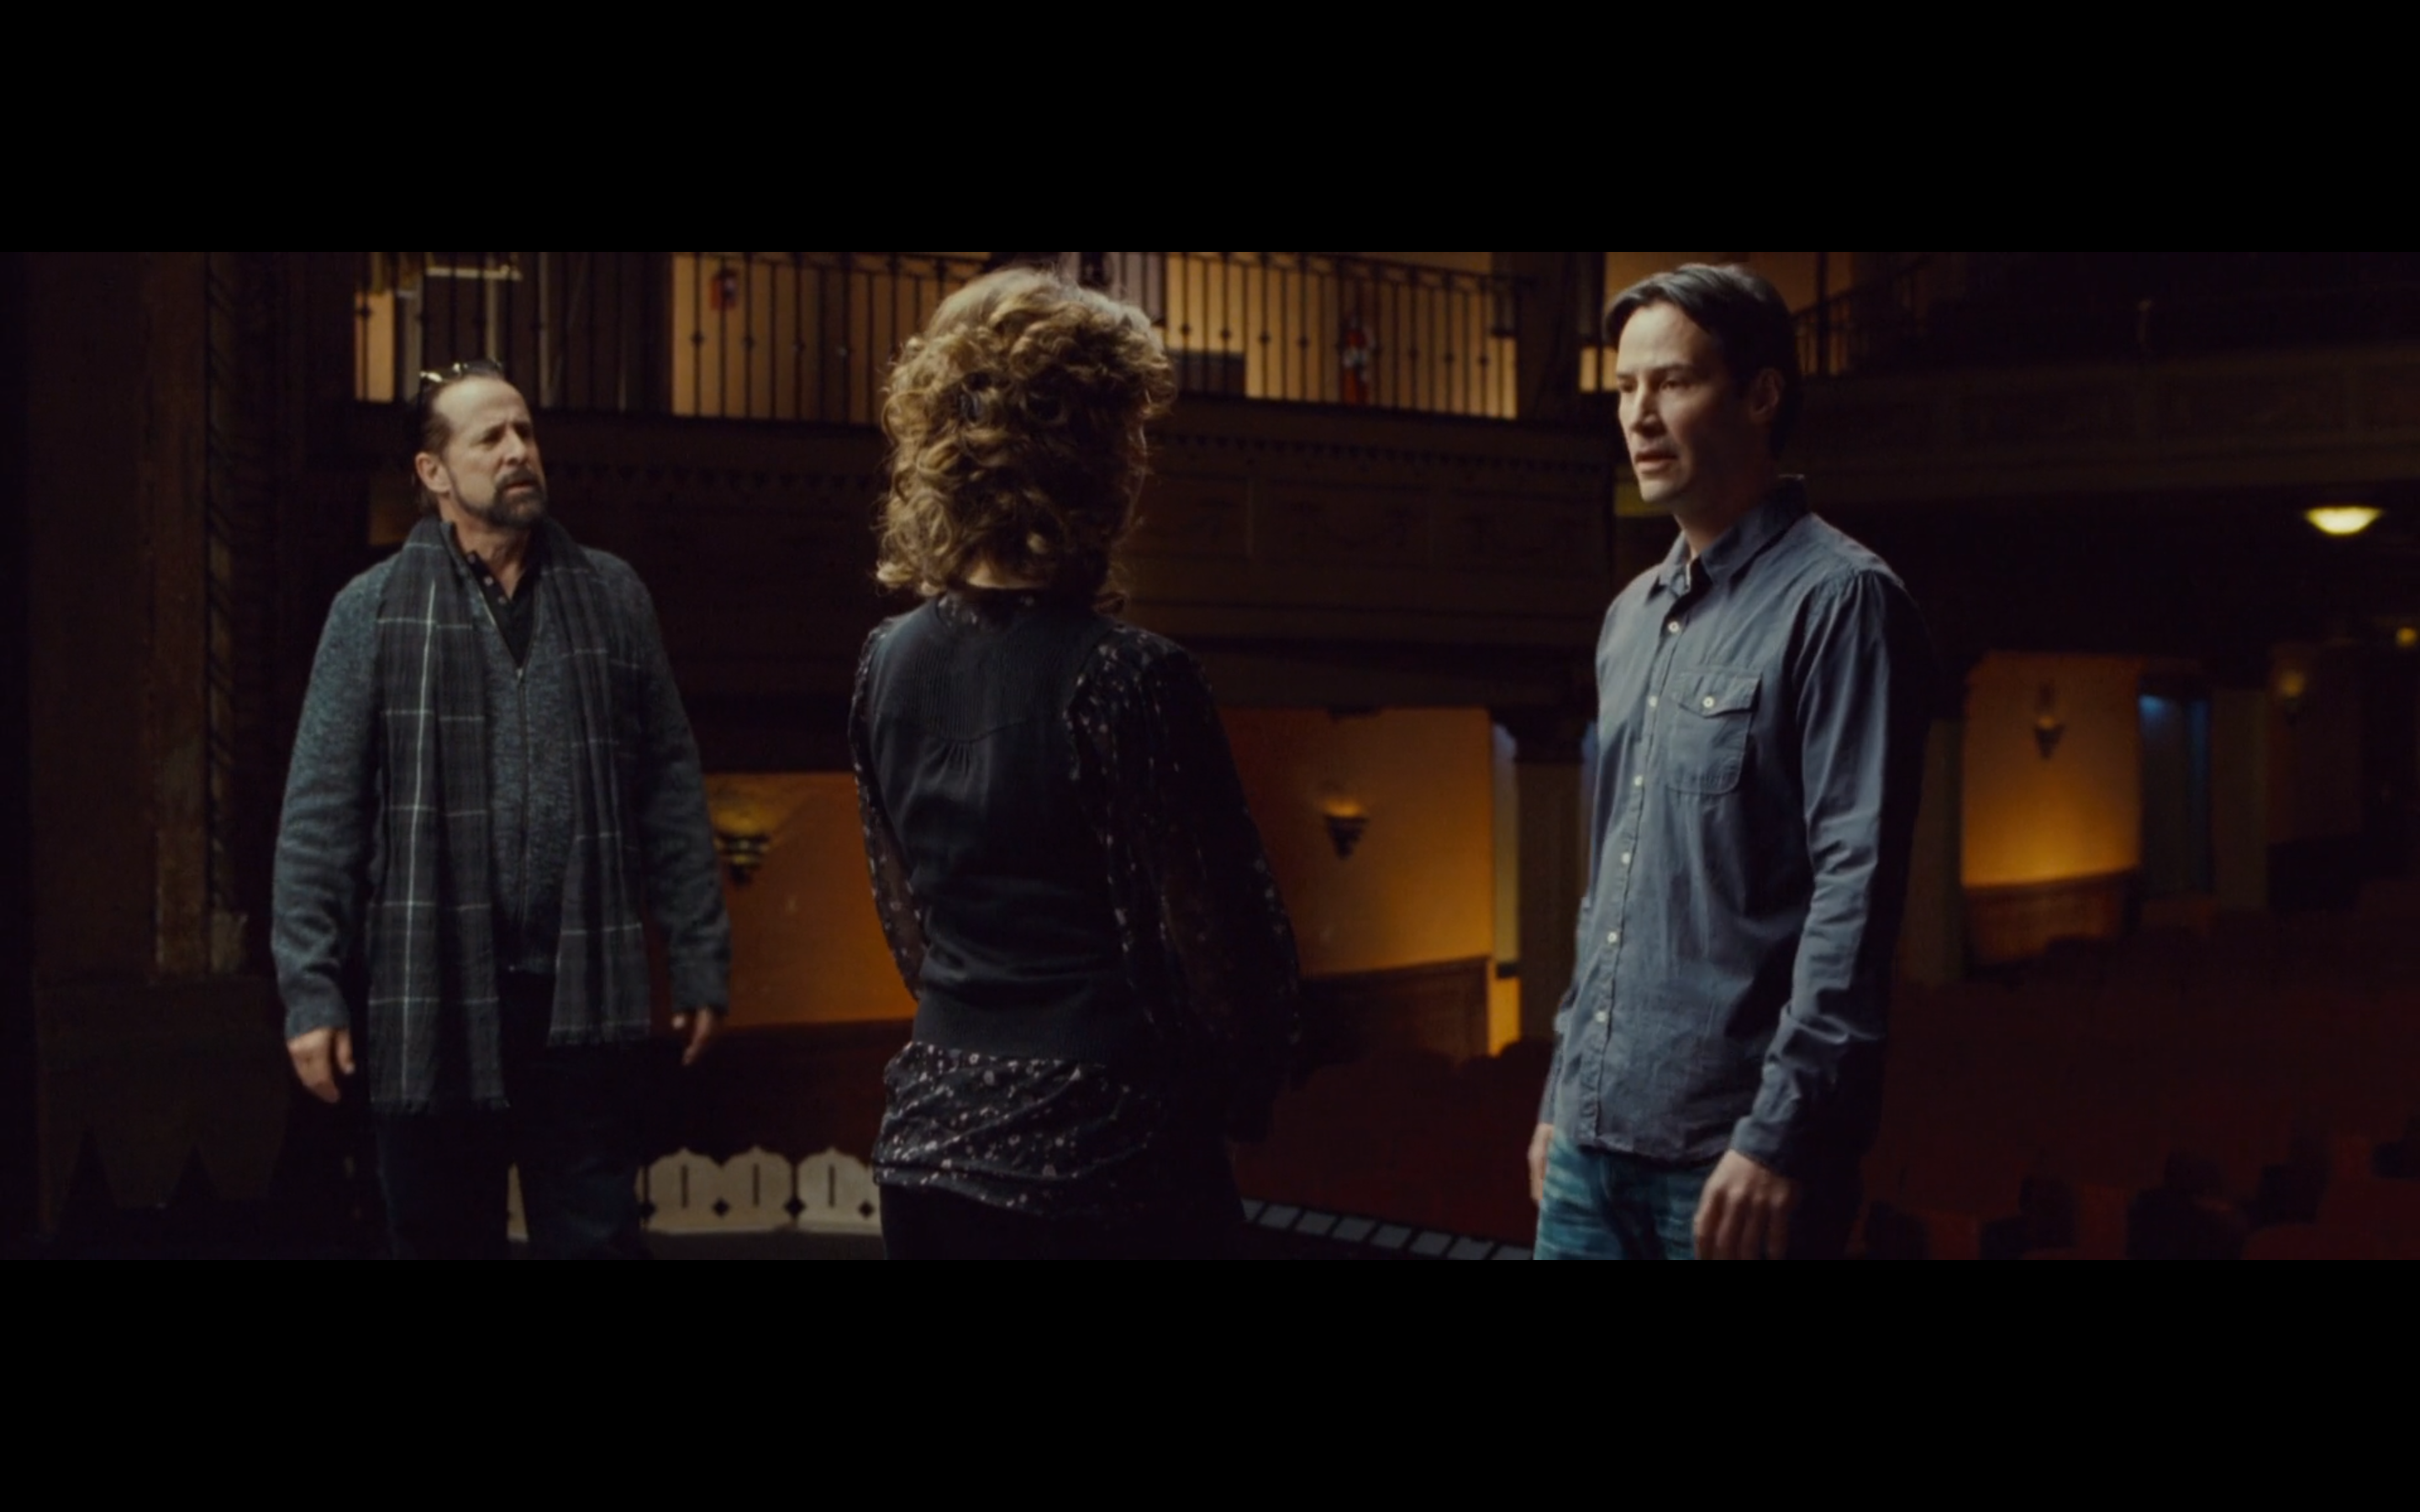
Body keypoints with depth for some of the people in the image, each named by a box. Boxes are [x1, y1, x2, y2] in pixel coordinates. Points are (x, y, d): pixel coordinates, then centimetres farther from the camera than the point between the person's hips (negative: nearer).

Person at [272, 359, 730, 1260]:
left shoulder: (612, 597, 8)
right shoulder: (375, 611, 1)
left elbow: (671, 795, 8)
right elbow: (321, 815, -1)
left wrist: (700, 960, 5)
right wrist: (312, 991, -7)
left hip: (584, 995, 1)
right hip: (430, 999, -1)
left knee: (597, 1239, 6)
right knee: (444, 1240, 10)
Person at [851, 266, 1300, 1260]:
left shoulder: (889, 663, 2)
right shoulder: (1126, 676, -17)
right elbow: (1217, 942, -13)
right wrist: (1240, 1096, 5)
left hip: (930, 1144, 6)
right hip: (1104, 1163, -6)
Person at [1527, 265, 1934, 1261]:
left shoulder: (1837, 600, -8)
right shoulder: (1630, 619, 15)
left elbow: (1854, 889, -15)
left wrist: (1781, 1136, -20)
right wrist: (1562, 1093, 17)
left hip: (1729, 1152, -7)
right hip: (1594, 1141, 7)